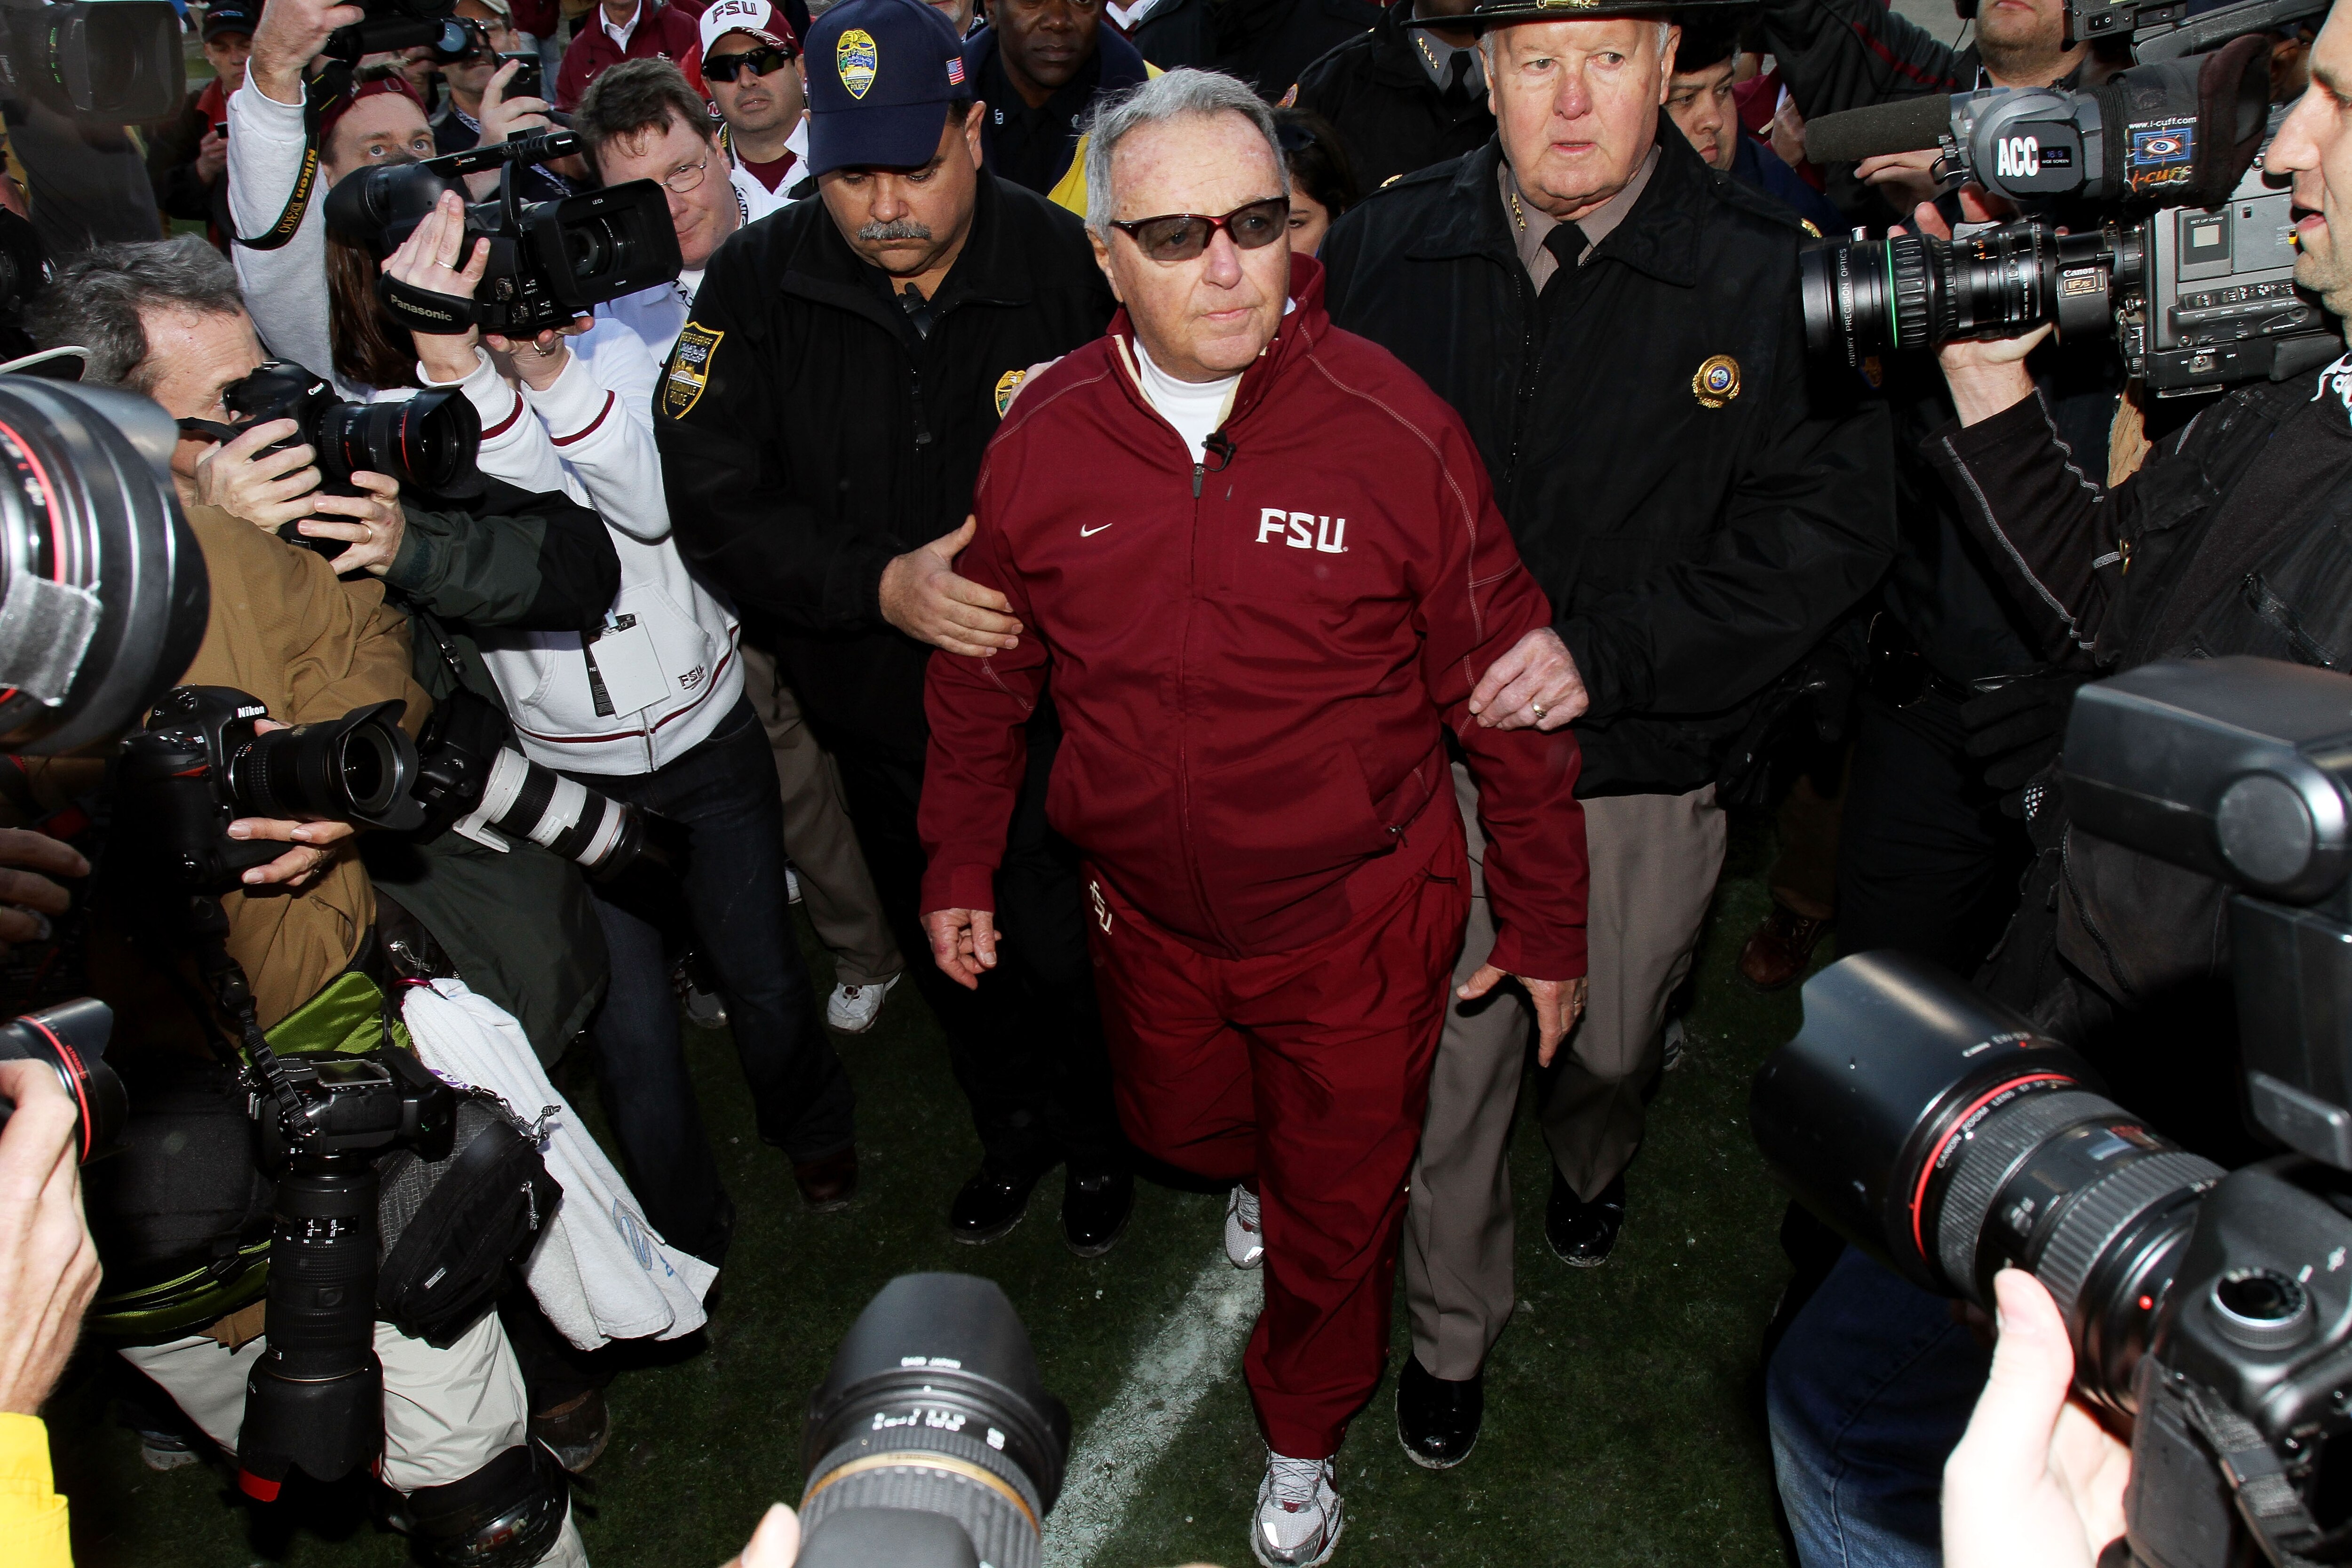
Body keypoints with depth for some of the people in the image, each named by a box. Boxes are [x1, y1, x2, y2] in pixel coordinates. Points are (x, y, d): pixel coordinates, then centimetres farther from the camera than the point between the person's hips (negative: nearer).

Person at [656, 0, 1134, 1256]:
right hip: (878, 714, 3)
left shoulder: (1068, 266, -17)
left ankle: (1098, 1141, 44)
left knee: (1065, 952, 11)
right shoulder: (757, 282, -11)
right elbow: (715, 505, -15)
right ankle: (1011, 1129, 52)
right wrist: (881, 583, -28)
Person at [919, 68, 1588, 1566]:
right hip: (1151, 912, 3)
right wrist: (961, 865, 11)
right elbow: (985, 673, 4)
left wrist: (1548, 925, -5)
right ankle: (1258, 1175, 68)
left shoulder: (1397, 430, -20)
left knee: (1336, 1211, 16)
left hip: (1360, 919, -3)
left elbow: (1506, 693, -12)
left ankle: (1305, 1437, 47)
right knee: (1180, 1123, 29)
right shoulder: (1042, 445, -11)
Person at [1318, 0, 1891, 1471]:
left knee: (1614, 1040, 23)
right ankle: (1453, 1328, 38)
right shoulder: (1385, 248, -4)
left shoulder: (1768, 270, -12)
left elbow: (1831, 523, -13)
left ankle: (1595, 1166, 61)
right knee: (1444, 1055, 11)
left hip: (1643, 770, 0)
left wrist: (1610, 647, -22)